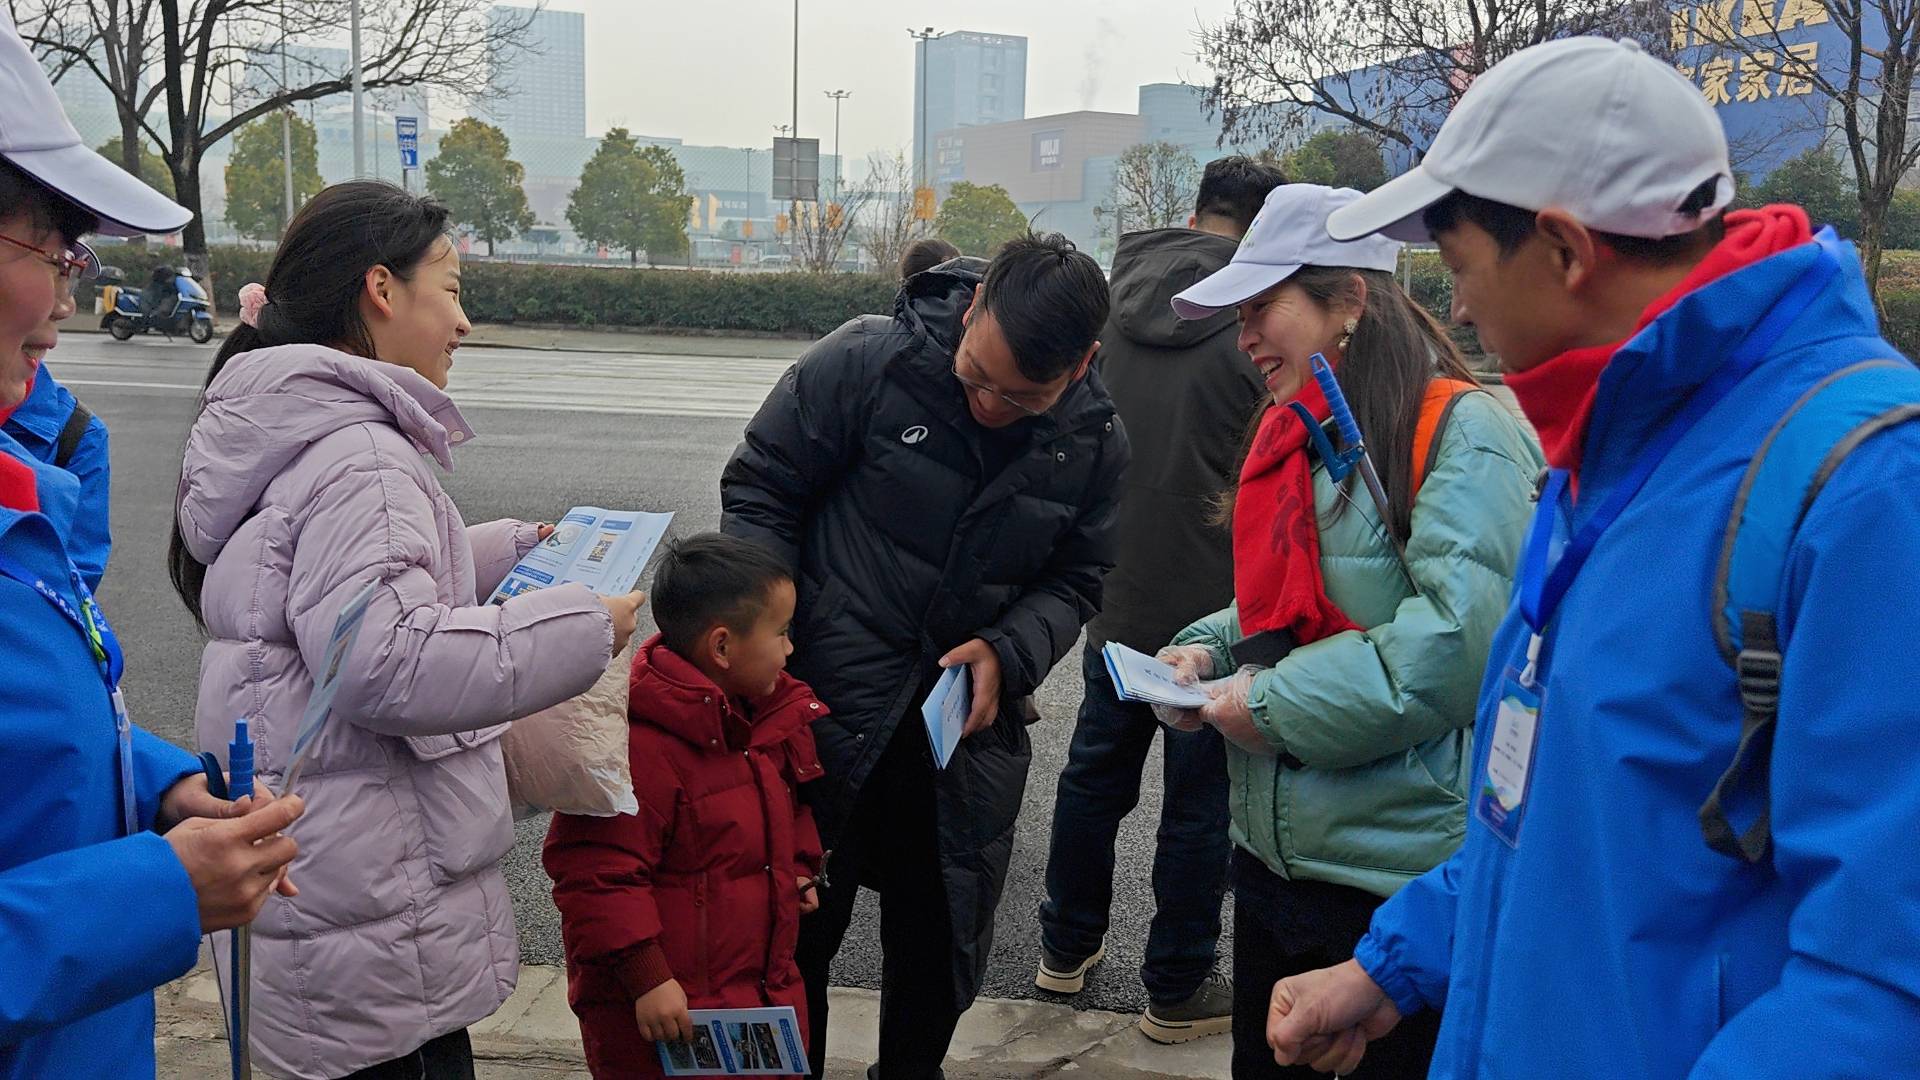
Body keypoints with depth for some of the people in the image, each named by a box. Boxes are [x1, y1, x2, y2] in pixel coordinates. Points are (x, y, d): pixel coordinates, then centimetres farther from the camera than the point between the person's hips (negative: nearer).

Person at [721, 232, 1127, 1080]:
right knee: (794, 931, 13)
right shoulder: (866, 360, -18)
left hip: (969, 726, 3)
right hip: (827, 708, -2)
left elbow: (1072, 582, 4)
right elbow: (759, 492, -8)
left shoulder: (1095, 441, -7)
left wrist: (1008, 652, -15)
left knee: (944, 944, 18)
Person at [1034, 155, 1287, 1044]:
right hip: (1216, 610, -5)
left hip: (1113, 598, 6)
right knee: (1200, 803, 8)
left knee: (1094, 773, 20)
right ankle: (1178, 991, 20)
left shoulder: (1113, 300, 2)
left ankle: (1067, 948, 35)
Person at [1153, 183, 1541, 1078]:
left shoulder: (1461, 433, -15)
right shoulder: (1294, 439, 11)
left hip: (1402, 883, -8)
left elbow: (1461, 636, -26)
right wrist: (1210, 651, 3)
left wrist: (1275, 705, -19)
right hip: (1273, 859, 8)